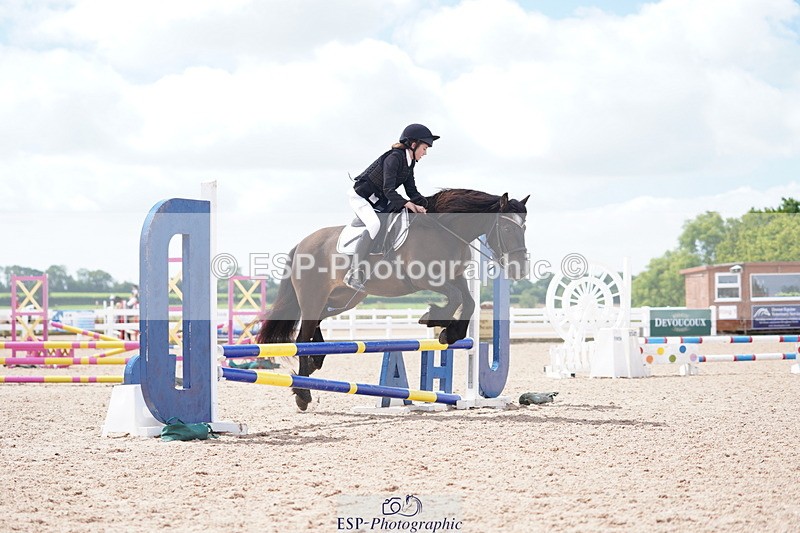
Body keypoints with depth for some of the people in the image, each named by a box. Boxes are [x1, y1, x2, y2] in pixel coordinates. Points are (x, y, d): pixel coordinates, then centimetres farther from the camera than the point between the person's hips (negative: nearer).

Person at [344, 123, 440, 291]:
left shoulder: (409, 163, 4)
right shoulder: (394, 158, -24)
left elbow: (411, 190, 4)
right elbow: (388, 190, -31)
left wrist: (420, 204, -14)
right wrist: (406, 203, -40)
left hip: (378, 200, 10)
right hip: (360, 196, -10)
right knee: (375, 225, -30)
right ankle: (354, 274, -32)